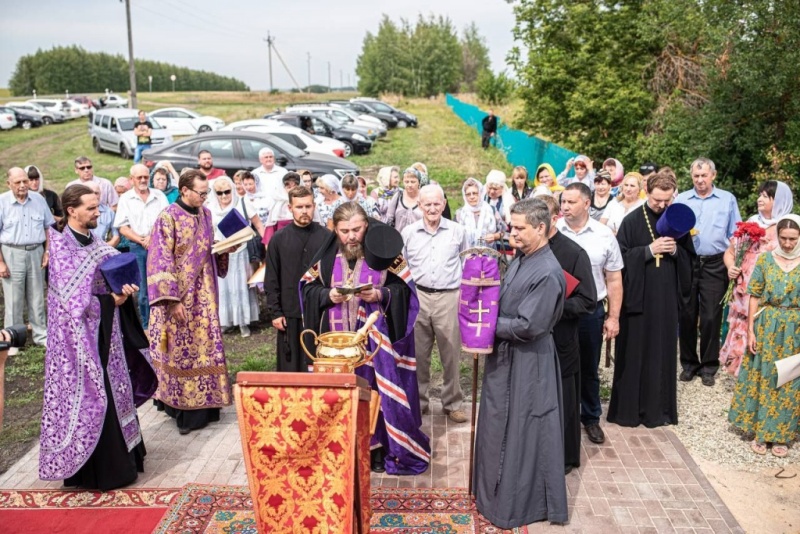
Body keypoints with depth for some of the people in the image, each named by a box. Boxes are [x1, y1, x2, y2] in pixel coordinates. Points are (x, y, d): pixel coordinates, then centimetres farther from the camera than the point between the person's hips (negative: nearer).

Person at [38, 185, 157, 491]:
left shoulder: (95, 243, 8)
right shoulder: (61, 246, -13)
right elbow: (73, 299, -17)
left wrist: (124, 289, -10)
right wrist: (111, 301, -12)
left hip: (106, 331, 8)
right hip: (80, 334, -7)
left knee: (112, 392, 13)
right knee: (88, 395, -1)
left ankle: (118, 459, 26)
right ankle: (93, 470, 11)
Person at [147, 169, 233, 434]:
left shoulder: (205, 214, 8)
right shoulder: (168, 217, -12)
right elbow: (161, 261, -15)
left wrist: (224, 250, -2)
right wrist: (172, 299, -19)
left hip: (204, 295, 6)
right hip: (180, 297, -6)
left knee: (205, 346, 9)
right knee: (182, 349, 1)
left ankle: (203, 403, 20)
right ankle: (183, 409, 12)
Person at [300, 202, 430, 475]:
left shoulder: (383, 251, -5)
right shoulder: (327, 256, 2)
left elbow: (404, 287, -2)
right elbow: (309, 288, 7)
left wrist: (381, 294, -19)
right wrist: (328, 295, -12)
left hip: (375, 337, -2)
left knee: (377, 390, 2)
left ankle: (379, 449, 16)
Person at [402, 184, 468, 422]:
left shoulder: (457, 231, 3)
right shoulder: (408, 232, 4)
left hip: (449, 298, -1)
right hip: (417, 297, 1)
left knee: (451, 354, 6)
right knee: (418, 354, 10)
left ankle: (452, 403, 20)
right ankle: (417, 401, 24)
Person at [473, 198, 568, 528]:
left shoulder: (548, 273, -23)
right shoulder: (520, 261, 6)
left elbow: (528, 326, -26)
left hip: (527, 364, -9)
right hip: (506, 356, 9)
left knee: (522, 435, 6)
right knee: (500, 428, 21)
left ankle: (517, 504, 23)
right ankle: (499, 492, 39)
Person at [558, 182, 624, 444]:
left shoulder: (604, 236, -2)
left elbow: (614, 280, 2)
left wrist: (613, 317, 0)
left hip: (590, 313, 1)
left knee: (589, 370, 16)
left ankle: (591, 418, 34)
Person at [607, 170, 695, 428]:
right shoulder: (632, 220, -4)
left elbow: (690, 256, 10)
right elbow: (620, 256, -8)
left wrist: (675, 250, -10)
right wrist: (650, 250, -17)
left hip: (666, 297, 3)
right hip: (637, 296, -3)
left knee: (663, 352, 9)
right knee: (633, 353, 3)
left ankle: (659, 408, 20)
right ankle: (628, 408, 14)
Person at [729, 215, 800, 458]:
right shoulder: (765, 260, -2)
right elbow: (755, 297, 0)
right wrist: (750, 330, -4)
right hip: (767, 327, 0)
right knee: (763, 378, 7)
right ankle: (760, 433, 19)